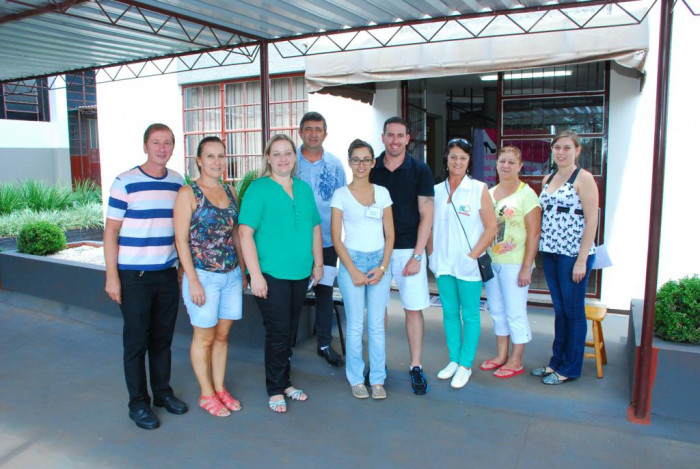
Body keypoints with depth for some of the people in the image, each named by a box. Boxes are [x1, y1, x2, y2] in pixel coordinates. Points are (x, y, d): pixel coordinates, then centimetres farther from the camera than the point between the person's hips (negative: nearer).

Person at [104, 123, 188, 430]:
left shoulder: (177, 181, 6)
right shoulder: (125, 182, -8)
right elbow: (111, 231, -6)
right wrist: (112, 276, -10)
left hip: (167, 274, 4)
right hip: (134, 275, -4)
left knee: (163, 337, 14)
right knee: (136, 340, 5)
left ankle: (163, 392, 30)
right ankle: (138, 404, 19)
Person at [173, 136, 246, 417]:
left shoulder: (230, 191, 8)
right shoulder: (188, 193, -8)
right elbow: (181, 240, -10)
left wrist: (243, 272, 13)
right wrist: (193, 281, -14)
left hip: (231, 276, 5)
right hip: (203, 276, -5)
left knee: (222, 335, 14)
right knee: (204, 338, 7)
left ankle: (220, 389, 29)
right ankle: (207, 395, 23)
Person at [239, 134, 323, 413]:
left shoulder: (304, 188, 11)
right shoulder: (258, 189, -7)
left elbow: (315, 228, 17)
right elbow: (245, 233, -13)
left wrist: (318, 263, 13)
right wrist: (255, 274, -18)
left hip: (301, 274, 6)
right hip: (271, 275, -5)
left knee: (290, 330, 15)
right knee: (278, 332, 0)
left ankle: (284, 382, 31)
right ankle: (276, 390, 18)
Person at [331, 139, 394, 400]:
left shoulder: (382, 192, 7)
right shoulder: (341, 194, 0)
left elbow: (390, 234, 7)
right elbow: (336, 238, -3)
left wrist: (382, 267, -4)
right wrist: (353, 270, -10)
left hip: (380, 262, 2)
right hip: (352, 261, -2)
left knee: (377, 324, 6)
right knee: (355, 325, 4)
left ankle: (377, 379, 18)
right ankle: (356, 379, 18)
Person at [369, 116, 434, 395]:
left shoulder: (419, 170, -2)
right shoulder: (371, 170, 4)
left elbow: (426, 215, -3)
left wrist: (416, 256, -9)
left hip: (409, 250, -2)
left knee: (413, 309, 2)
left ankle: (416, 368, 14)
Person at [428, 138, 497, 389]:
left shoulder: (479, 189, -4)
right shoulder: (437, 190, 7)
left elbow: (491, 228, -7)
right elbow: (430, 226, 14)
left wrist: (472, 257, -13)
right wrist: (432, 255, 4)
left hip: (468, 265, -4)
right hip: (443, 264, 4)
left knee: (470, 315, 4)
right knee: (449, 313, 13)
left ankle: (465, 365, 17)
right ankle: (453, 360, 27)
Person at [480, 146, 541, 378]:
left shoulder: (527, 194, -7)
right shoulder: (489, 194, 11)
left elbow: (534, 233, -11)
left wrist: (526, 267, -15)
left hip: (514, 263, -6)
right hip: (490, 261, 6)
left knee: (515, 312, 2)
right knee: (497, 310, 14)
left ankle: (516, 361, 15)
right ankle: (501, 355, 28)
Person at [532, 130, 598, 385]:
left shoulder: (583, 178, -8)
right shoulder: (547, 179, 12)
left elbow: (592, 221, -12)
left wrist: (582, 259, -16)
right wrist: (541, 249, 9)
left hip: (573, 255, -6)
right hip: (550, 252, 6)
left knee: (573, 311, 5)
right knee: (559, 310, 15)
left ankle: (570, 368, 16)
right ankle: (556, 361, 27)